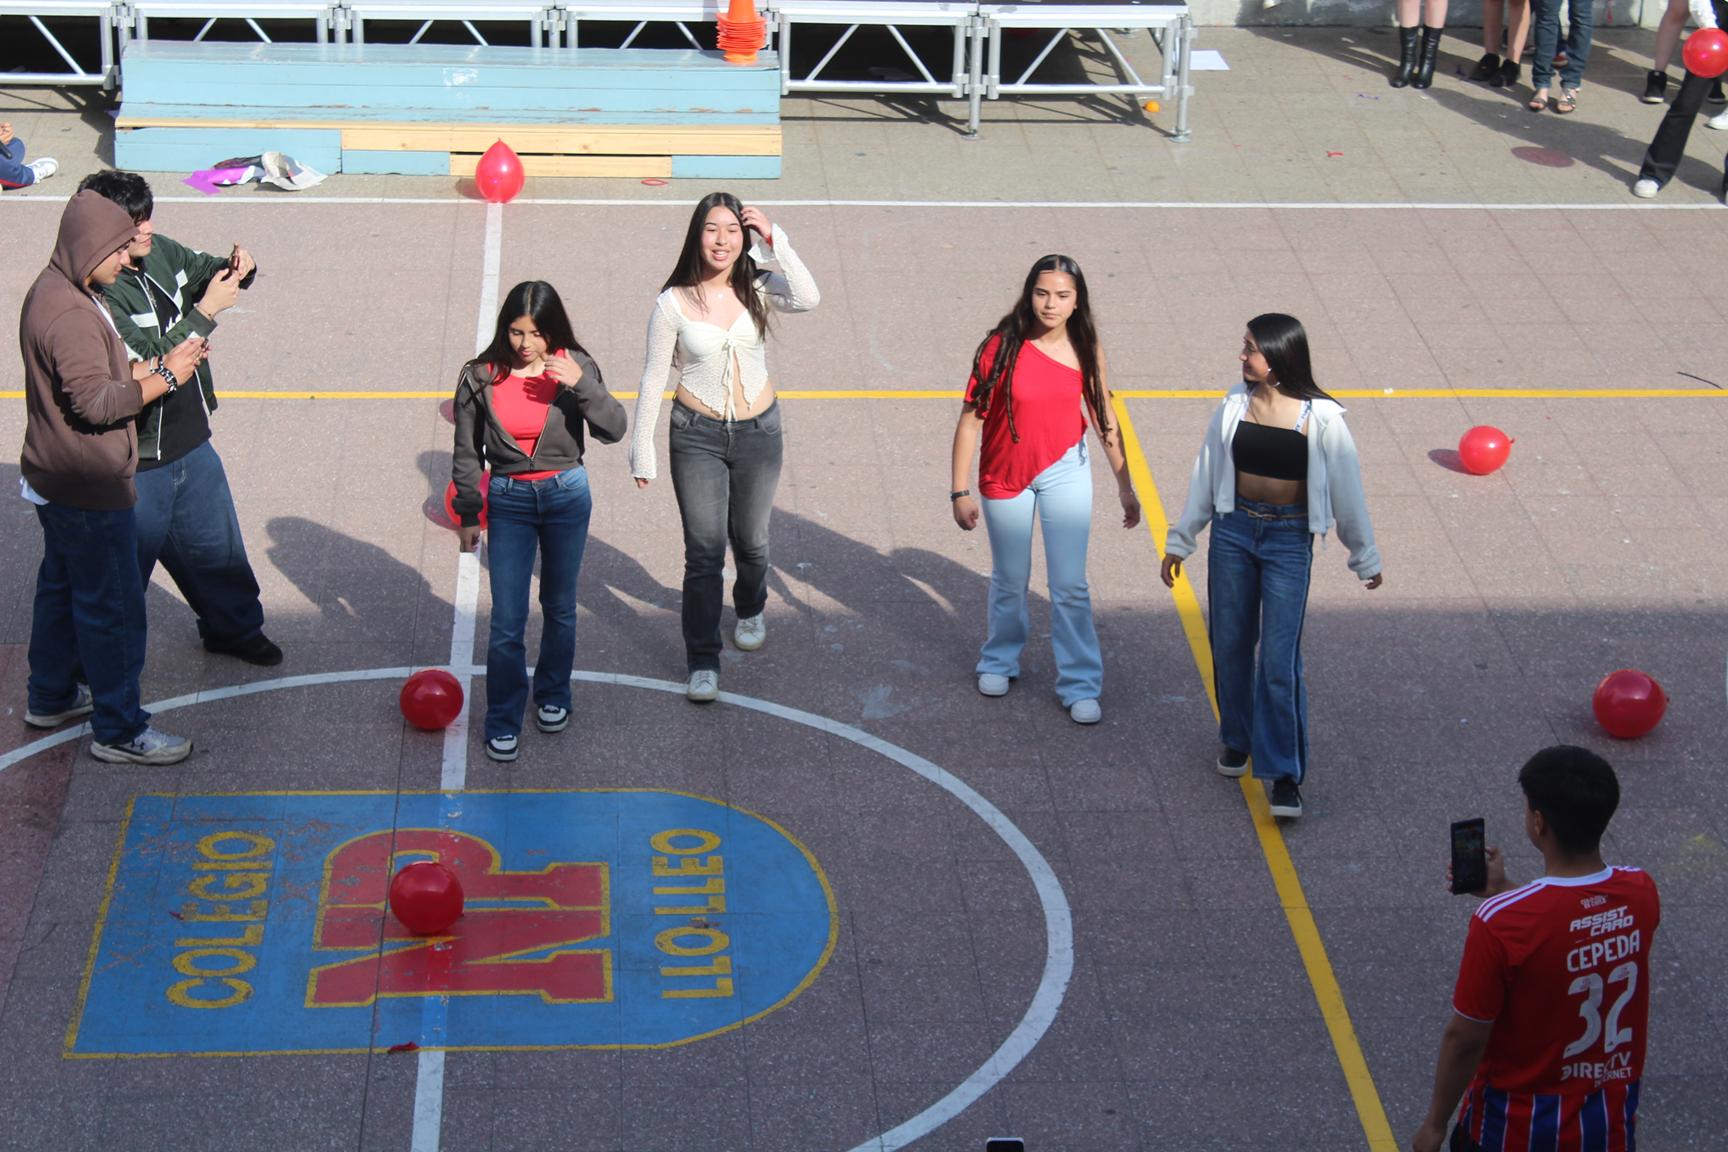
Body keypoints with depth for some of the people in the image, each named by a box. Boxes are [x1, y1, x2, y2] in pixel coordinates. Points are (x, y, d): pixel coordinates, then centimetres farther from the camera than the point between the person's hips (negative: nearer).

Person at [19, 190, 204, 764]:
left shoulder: (55, 292, 9)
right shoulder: (70, 316, -25)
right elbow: (94, 401, -29)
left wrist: (151, 367, 3)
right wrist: (164, 377, -21)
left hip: (57, 480, 11)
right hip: (88, 490, -11)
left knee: (62, 587, 23)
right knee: (112, 606, -2)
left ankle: (51, 696, 39)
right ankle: (119, 729, 7)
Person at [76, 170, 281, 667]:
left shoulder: (159, 253, -4)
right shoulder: (97, 295, -27)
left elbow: (206, 270, 14)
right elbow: (148, 364, -32)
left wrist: (238, 269, -9)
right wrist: (205, 311, -28)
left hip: (190, 443, 8)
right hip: (136, 464, -8)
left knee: (216, 545, 27)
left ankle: (234, 628, 49)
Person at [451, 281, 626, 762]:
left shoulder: (574, 367, -9)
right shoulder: (481, 377, -9)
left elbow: (614, 429, -14)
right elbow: (467, 453, 0)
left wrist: (581, 384, -27)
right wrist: (468, 515, 3)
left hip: (567, 495, 1)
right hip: (508, 500, -1)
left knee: (560, 607, 17)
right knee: (506, 620, -3)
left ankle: (553, 695, 38)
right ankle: (503, 721, 11)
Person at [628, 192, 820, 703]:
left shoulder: (757, 290, -7)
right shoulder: (674, 303, -10)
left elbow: (808, 299, -28)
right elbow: (654, 376, -4)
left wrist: (776, 241, -26)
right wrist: (642, 447, -3)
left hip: (758, 432, 2)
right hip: (697, 436, -2)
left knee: (750, 540, 20)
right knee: (704, 551, -3)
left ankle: (750, 611, 50)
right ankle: (702, 662, 6)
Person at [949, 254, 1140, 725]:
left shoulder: (1086, 350, -9)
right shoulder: (1002, 347, -18)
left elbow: (1104, 420, 2)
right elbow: (970, 419, -13)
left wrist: (1125, 487, 6)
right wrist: (960, 492, -12)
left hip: (1065, 471, 1)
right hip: (1005, 477, -1)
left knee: (1071, 587, 1)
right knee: (1010, 580, 15)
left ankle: (1080, 685, 13)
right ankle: (1000, 660, 40)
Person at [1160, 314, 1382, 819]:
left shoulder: (1320, 417, -10)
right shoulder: (1235, 406, 1)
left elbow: (1345, 486, -1)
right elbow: (1206, 474, 10)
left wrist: (1365, 558, 5)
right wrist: (1179, 541, 14)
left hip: (1289, 539, -4)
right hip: (1233, 531, 4)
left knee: (1279, 660, -8)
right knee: (1230, 645, 12)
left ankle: (1285, 776, -3)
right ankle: (1237, 740, 34)